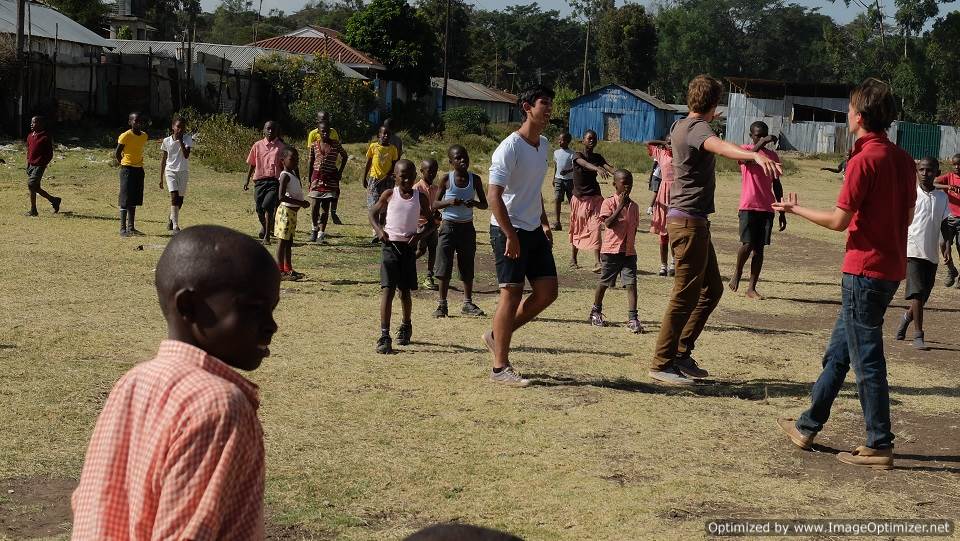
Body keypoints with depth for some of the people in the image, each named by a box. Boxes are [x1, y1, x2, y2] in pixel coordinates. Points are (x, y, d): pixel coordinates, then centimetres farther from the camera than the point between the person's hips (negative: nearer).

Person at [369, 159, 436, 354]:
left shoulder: (420, 198, 4)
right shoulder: (389, 195, 1)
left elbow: (430, 222, 12)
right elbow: (373, 213, 12)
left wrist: (420, 234, -8)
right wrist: (379, 230, -7)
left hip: (409, 247, 2)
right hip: (390, 245, -2)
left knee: (405, 291, 12)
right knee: (387, 290, -11)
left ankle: (406, 326, 38)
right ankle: (384, 336, -14)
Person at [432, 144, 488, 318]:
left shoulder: (474, 179, 1)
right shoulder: (447, 179, -5)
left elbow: (484, 204, 6)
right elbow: (435, 204, -2)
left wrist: (475, 203, -16)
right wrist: (449, 202, -20)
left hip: (467, 227, 3)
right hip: (449, 226, -2)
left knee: (468, 266, 9)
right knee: (445, 266, -2)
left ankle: (467, 303, 18)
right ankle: (442, 304, 7)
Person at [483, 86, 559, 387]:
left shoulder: (543, 145, 11)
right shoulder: (510, 148, -16)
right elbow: (494, 196, -20)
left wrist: (544, 224, 17)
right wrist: (511, 236, -22)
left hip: (533, 230, 8)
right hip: (508, 230, -8)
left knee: (547, 292, 5)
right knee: (512, 294, -6)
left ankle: (498, 336, 21)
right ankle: (500, 367, 1)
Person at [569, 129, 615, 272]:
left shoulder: (598, 157, 6)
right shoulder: (577, 156, -7)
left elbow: (608, 167, -13)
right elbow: (585, 164, -31)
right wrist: (597, 169, -52)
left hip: (594, 197, 2)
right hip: (579, 198, -2)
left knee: (595, 227, -13)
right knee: (577, 229, 10)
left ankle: (597, 262, -22)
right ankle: (573, 260, 26)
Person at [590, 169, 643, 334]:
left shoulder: (634, 206, 10)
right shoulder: (609, 202, -6)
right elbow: (608, 223, -20)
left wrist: (631, 245, 14)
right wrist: (621, 206, -22)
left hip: (629, 251, 4)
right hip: (611, 250, -3)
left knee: (631, 283, -8)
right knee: (604, 283, 11)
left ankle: (632, 318, -11)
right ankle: (595, 311, 32)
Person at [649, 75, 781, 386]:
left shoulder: (681, 126, 15)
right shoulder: (698, 130, -16)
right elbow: (719, 146, -41)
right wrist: (756, 156, -58)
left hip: (692, 222, 11)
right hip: (690, 222, -11)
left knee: (711, 289, 16)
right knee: (686, 295, -7)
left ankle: (681, 353, 20)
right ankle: (662, 365, -2)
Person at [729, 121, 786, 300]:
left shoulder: (773, 156, 14)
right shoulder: (744, 150, 1)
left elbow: (777, 185, 17)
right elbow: (747, 158, -25)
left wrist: (782, 212, 15)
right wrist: (761, 144, -32)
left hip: (767, 208, 4)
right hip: (748, 206, -4)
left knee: (759, 248, 1)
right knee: (747, 244, -13)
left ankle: (752, 288, 6)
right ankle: (737, 272, 16)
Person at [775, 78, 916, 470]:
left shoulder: (864, 160, -17)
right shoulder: (903, 159, 8)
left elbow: (838, 220, -15)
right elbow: (908, 215, 13)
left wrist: (796, 209, -1)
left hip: (865, 270, -9)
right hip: (891, 268, 9)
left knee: (866, 360, -2)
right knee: (838, 351, 17)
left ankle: (880, 446, 4)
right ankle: (808, 426, 26)